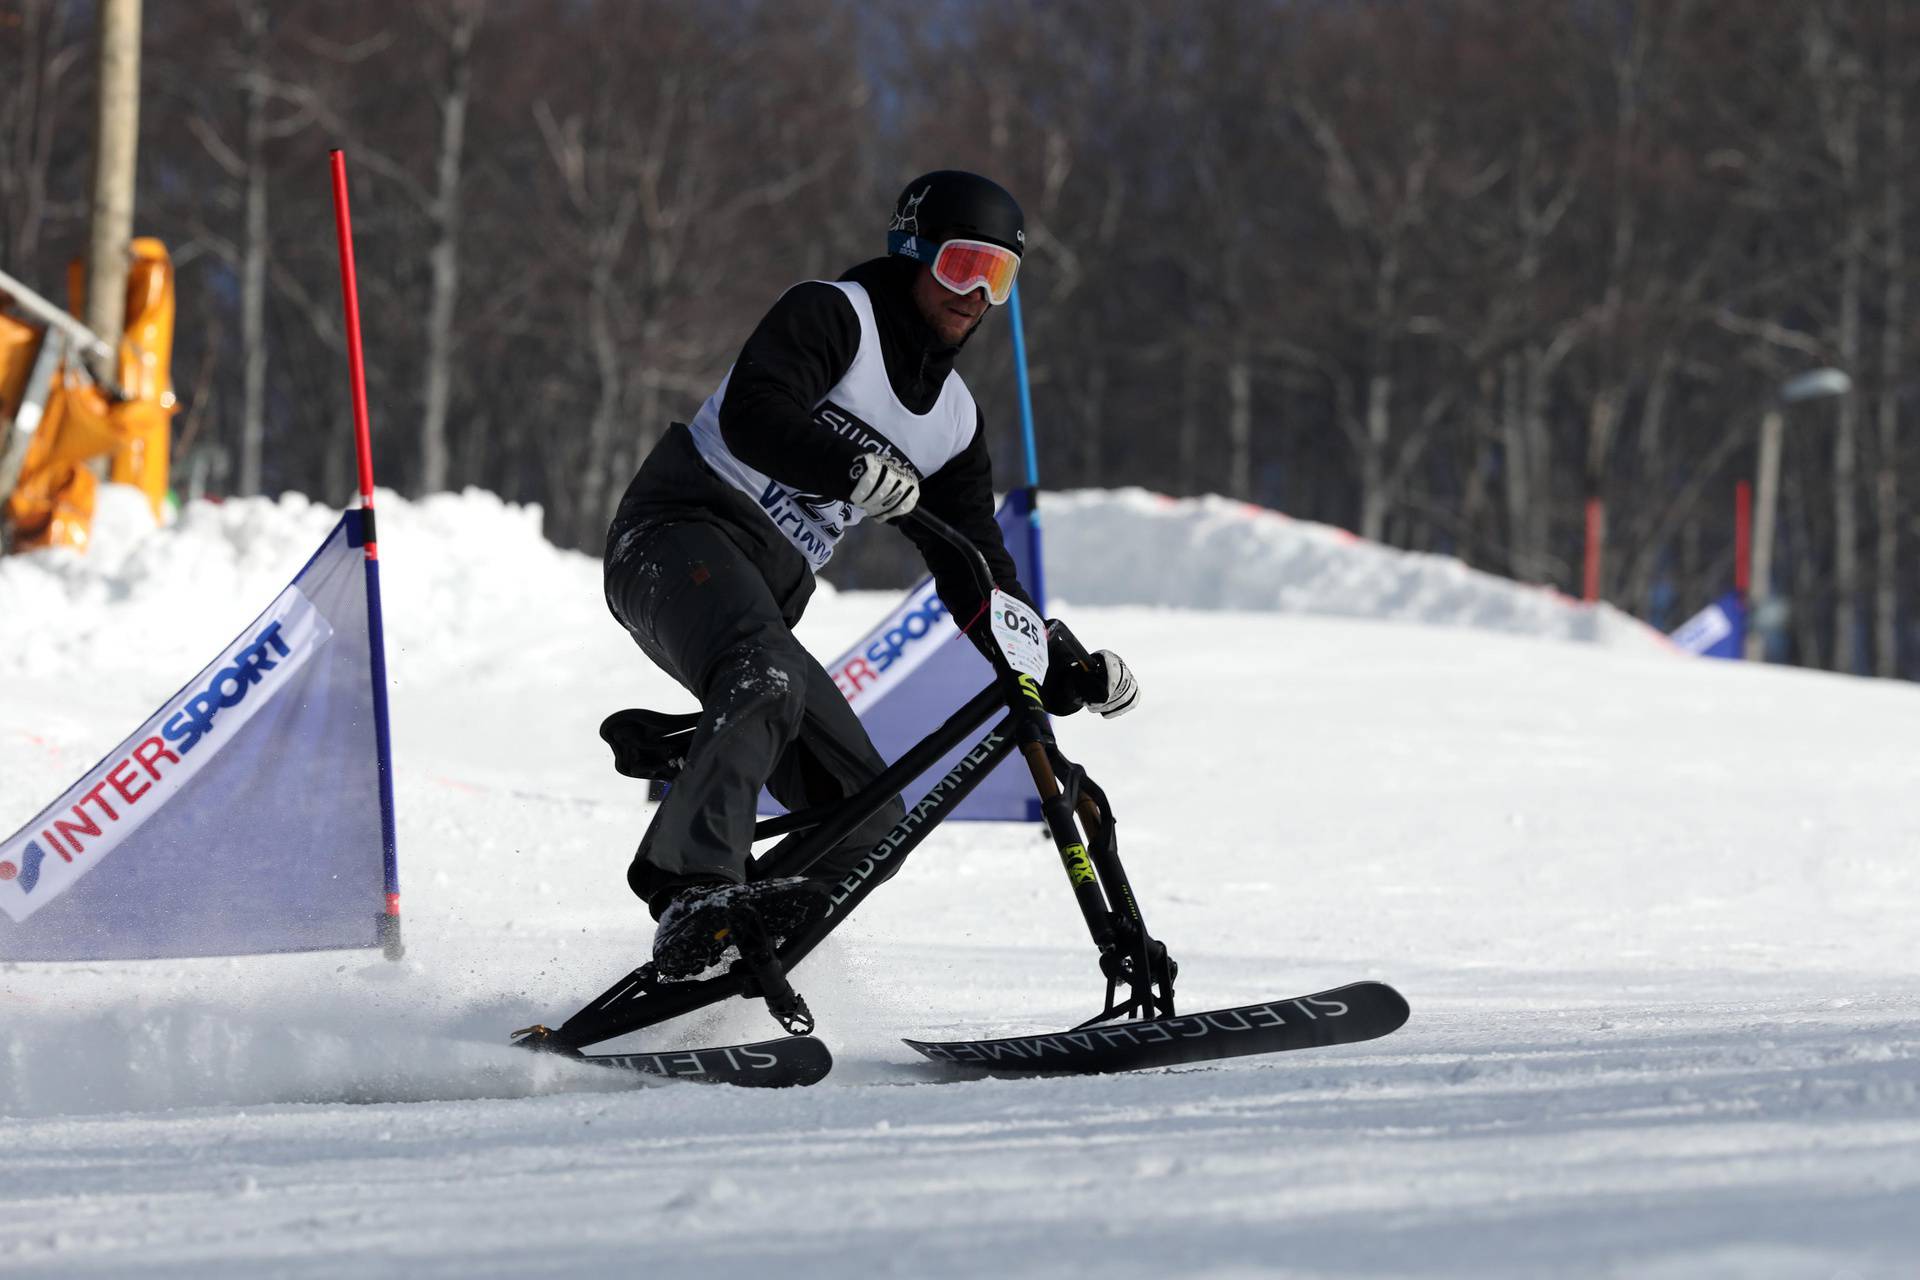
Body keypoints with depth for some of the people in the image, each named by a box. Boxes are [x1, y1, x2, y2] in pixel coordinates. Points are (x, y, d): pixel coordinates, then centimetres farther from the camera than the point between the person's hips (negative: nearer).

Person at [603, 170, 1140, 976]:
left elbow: (977, 578, 18)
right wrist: (854, 470, -37)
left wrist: (1069, 674, 5)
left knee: (866, 824, -2)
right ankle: (693, 887, -49)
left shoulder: (955, 419, 19)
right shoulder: (830, 315, -2)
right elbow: (752, 417, -21)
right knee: (767, 683, -39)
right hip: (684, 536, -8)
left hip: (764, 598, 8)